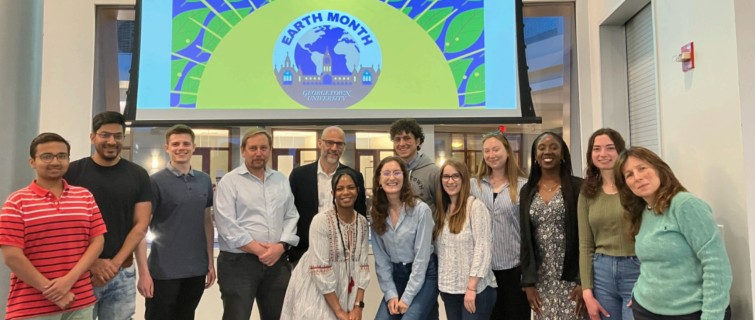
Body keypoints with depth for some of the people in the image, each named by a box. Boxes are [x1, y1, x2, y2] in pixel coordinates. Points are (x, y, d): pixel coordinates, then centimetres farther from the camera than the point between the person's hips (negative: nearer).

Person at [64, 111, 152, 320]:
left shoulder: (138, 175, 2)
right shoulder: (72, 172, -1)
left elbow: (141, 225, 0)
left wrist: (115, 263, -9)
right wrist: (91, 262, -10)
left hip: (122, 274, 1)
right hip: (80, 272, -1)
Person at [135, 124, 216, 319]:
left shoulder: (204, 181, 5)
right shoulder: (156, 181, -7)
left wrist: (211, 262, 8)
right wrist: (143, 271, -13)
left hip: (197, 270, 4)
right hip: (164, 271, -4)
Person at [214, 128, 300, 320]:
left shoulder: (281, 180, 12)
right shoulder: (230, 181, -2)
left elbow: (291, 217, 8)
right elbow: (226, 225, -10)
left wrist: (281, 246, -8)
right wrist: (257, 249, -13)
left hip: (277, 261, 4)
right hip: (238, 262, -4)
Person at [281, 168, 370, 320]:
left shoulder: (362, 222, -1)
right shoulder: (321, 221, -18)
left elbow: (362, 265, -2)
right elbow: (321, 269, -20)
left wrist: (358, 305, -9)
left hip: (343, 292, 5)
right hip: (316, 291, -4)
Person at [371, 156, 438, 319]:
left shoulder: (421, 209, -16)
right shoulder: (376, 212, -3)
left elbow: (421, 256, -15)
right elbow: (381, 258, -1)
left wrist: (407, 297, -15)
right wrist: (390, 294, -9)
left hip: (424, 274, -4)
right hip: (395, 275, 4)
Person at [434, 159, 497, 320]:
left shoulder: (476, 206, -9)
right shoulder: (442, 210, 10)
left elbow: (482, 249, -15)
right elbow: (440, 250, 10)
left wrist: (471, 287, -18)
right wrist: (441, 286, 6)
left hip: (476, 289, -6)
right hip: (449, 289, 6)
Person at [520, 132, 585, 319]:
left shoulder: (577, 187, -4)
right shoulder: (527, 191, 6)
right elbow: (525, 238, 5)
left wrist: (584, 281, -11)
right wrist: (528, 282, 1)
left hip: (571, 277, -3)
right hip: (540, 279, 3)